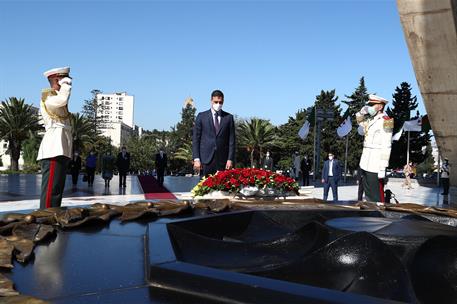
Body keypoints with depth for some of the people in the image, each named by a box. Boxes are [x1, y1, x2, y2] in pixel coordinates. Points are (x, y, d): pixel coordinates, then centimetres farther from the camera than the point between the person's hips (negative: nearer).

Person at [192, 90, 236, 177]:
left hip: (223, 160, 1)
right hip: (206, 159, 0)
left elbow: (232, 140, 6)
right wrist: (196, 159, -4)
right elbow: (195, 139, 5)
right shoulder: (201, 116, 7)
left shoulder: (229, 117, 9)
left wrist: (230, 159, -3)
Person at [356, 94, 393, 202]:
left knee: (376, 196, -6)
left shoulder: (385, 122, -12)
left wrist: (382, 168, -20)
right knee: (368, 194, 14)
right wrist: (363, 111, 11)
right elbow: (359, 120, 33)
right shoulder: (370, 120, 11)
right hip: (365, 164, 8)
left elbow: (386, 147, -16)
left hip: (376, 165, -8)